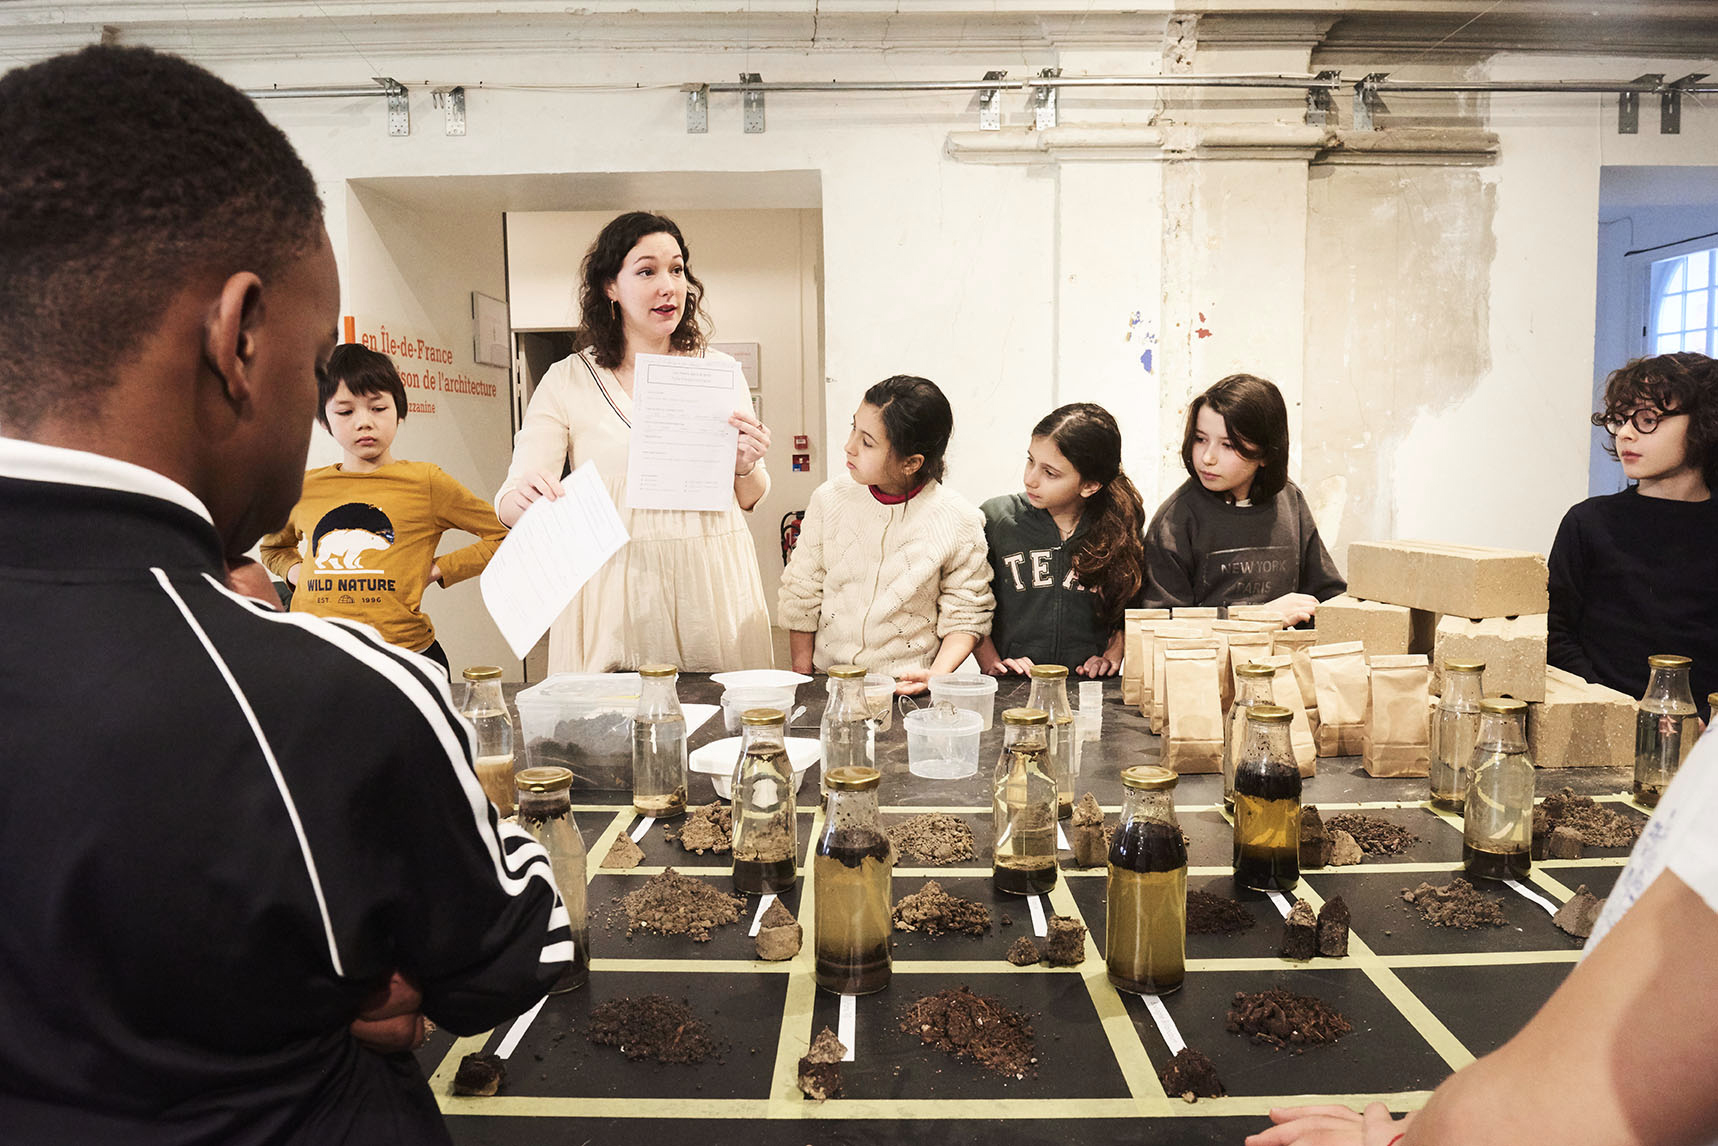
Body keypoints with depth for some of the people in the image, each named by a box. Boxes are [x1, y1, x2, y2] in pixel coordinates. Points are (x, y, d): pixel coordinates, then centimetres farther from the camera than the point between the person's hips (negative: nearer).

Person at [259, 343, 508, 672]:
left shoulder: (425, 482, -1)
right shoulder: (304, 489, 10)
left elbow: (507, 536, 1)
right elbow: (273, 546, 32)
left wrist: (437, 569, -3)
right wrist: (296, 571, 11)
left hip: (405, 656, -3)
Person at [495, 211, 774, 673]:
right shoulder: (567, 381, 1)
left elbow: (749, 500, 13)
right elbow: (509, 504, -1)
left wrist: (745, 467, -8)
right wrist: (525, 496, -23)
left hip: (712, 585, 2)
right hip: (613, 594, -1)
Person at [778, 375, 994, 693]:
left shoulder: (959, 521, -6)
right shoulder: (830, 500, 0)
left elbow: (966, 616, 2)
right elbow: (801, 598, 7)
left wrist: (938, 673, -14)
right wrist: (803, 681, 4)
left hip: (909, 688, -2)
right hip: (828, 678, 2)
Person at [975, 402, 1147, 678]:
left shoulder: (1119, 525, 3)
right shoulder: (995, 518, 1)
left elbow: (1132, 608, 16)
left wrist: (1112, 656, 3)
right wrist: (991, 663, -3)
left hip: (1089, 688, 1)